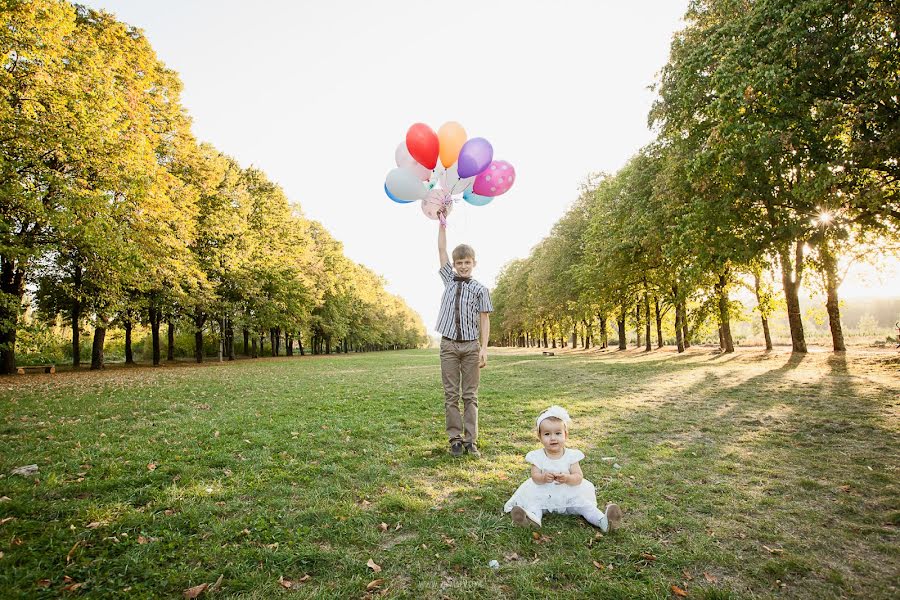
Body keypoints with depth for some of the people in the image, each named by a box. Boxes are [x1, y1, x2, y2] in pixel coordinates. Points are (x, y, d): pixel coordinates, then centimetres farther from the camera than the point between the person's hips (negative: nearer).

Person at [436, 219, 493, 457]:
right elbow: (441, 250, 11)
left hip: (471, 345, -2)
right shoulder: (449, 279, 10)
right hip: (449, 344, 2)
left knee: (470, 395, 3)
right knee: (451, 394, 3)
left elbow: (485, 320, -1)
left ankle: (471, 440, 8)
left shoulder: (480, 289, 2)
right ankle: (455, 438, 9)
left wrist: (484, 348, -9)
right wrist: (442, 222, 11)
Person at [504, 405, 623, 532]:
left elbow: (578, 478, -12)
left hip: (570, 495, 1)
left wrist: (567, 478, -34)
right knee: (533, 503, -26)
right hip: (544, 495, -1)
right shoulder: (537, 456, -6)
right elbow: (535, 477, -13)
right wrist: (543, 478, -36)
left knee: (584, 504, -19)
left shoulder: (571, 455, -6)